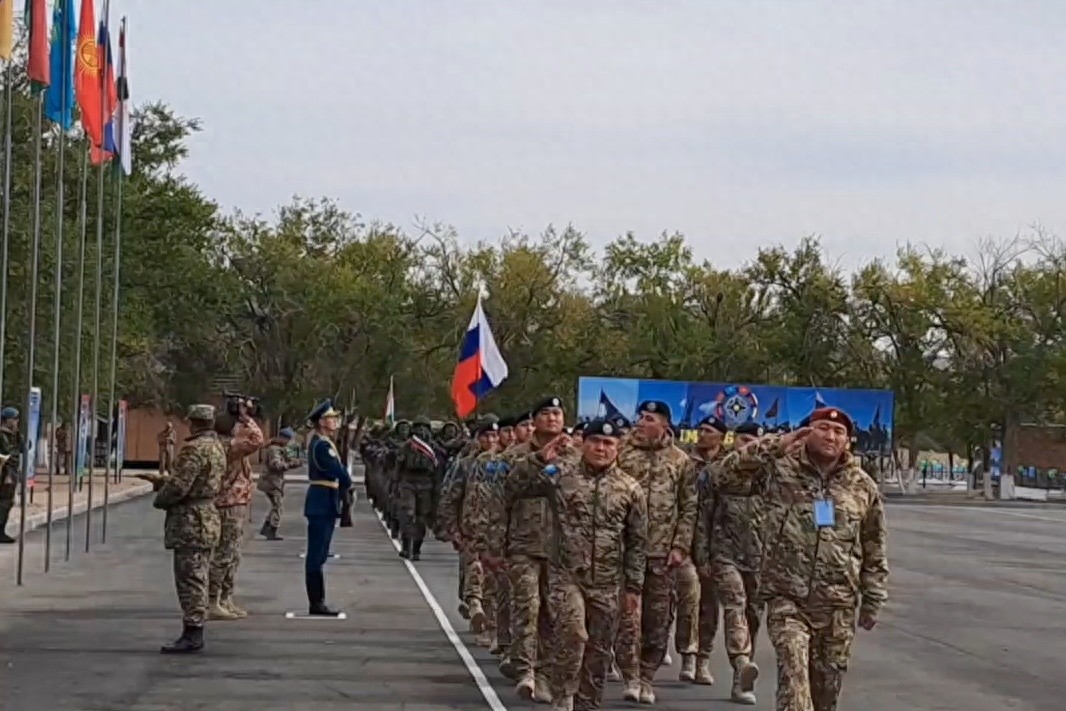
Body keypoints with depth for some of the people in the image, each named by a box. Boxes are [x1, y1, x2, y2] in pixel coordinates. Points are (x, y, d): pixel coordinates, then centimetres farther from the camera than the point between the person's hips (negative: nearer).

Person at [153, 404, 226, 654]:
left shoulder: (195, 449, -18)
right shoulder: (217, 447, 13)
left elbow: (178, 486, -22)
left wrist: (159, 500, -3)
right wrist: (164, 481, 14)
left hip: (190, 521, -10)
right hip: (208, 518, 10)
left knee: (189, 579, -8)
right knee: (199, 579, 14)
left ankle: (191, 635, -7)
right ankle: (195, 633, 19)